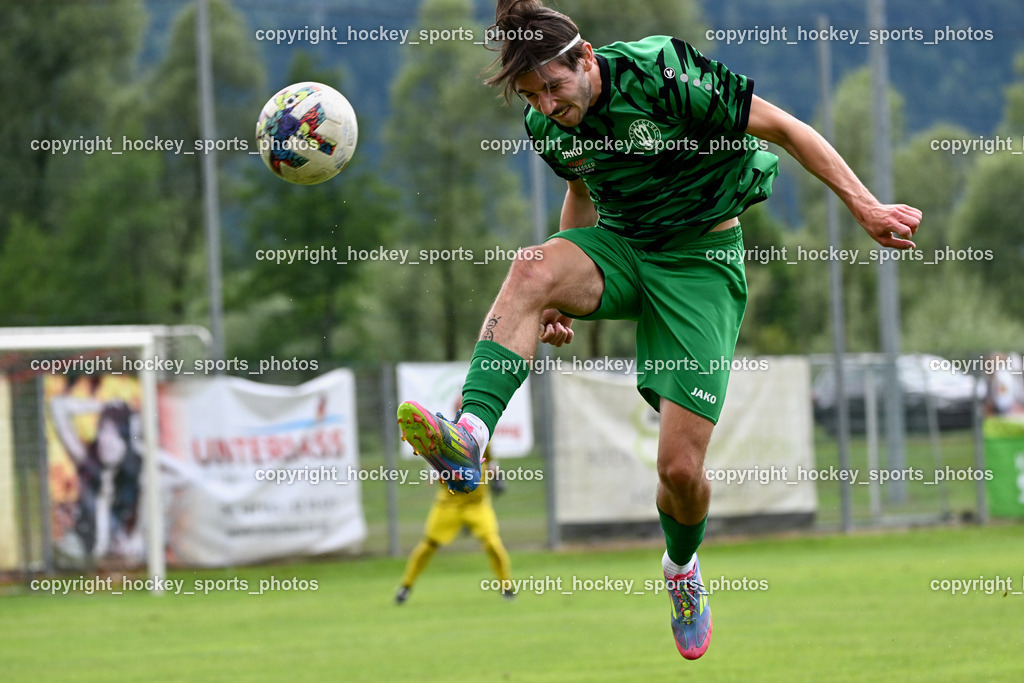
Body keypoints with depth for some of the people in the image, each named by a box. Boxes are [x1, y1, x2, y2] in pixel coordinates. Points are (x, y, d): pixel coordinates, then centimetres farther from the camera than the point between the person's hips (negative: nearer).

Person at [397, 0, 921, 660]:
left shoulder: (664, 76, -23)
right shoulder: (548, 126, -4)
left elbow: (786, 129, -15)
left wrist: (866, 208, -18)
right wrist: (565, 295, 15)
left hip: (703, 262, -4)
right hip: (620, 247, 4)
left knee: (680, 467, -10)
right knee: (532, 268, -33)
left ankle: (682, 567, 26)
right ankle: (468, 438, -49)